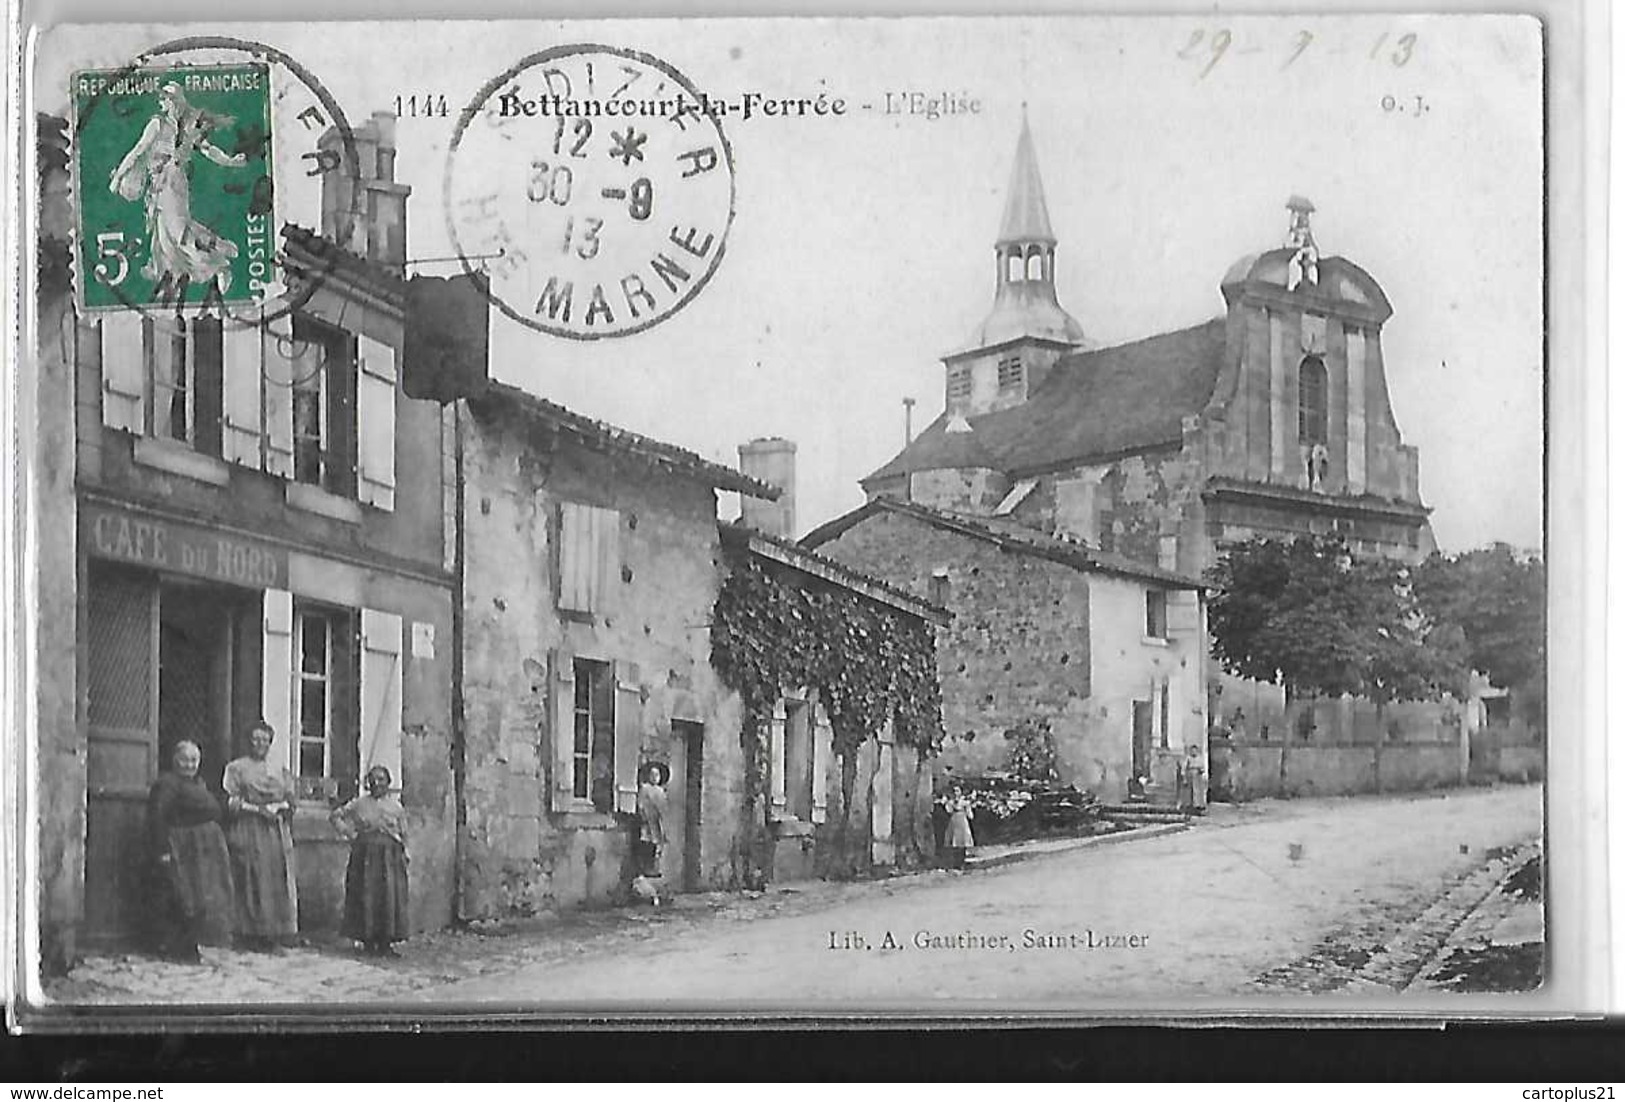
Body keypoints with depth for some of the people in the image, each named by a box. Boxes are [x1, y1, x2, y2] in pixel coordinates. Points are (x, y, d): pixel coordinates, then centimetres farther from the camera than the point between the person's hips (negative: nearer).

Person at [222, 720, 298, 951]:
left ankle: (275, 935, -1)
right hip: (248, 831, -4)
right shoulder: (236, 768, 7)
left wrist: (277, 807, -8)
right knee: (252, 883, -8)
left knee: (278, 883, -3)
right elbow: (231, 802, -2)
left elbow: (290, 802, 13)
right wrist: (257, 809, -12)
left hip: (276, 834, 4)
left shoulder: (280, 771, 18)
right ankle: (252, 934, -6)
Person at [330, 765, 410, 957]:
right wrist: (349, 833, 2)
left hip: (389, 855, 0)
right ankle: (367, 940, 6)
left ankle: (385, 942, 1)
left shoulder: (396, 806, 9)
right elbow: (337, 815, 14)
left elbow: (404, 835, 10)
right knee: (365, 896, -2)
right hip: (365, 854, 0)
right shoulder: (359, 804, 7)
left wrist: (404, 857, 0)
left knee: (389, 896, -4)